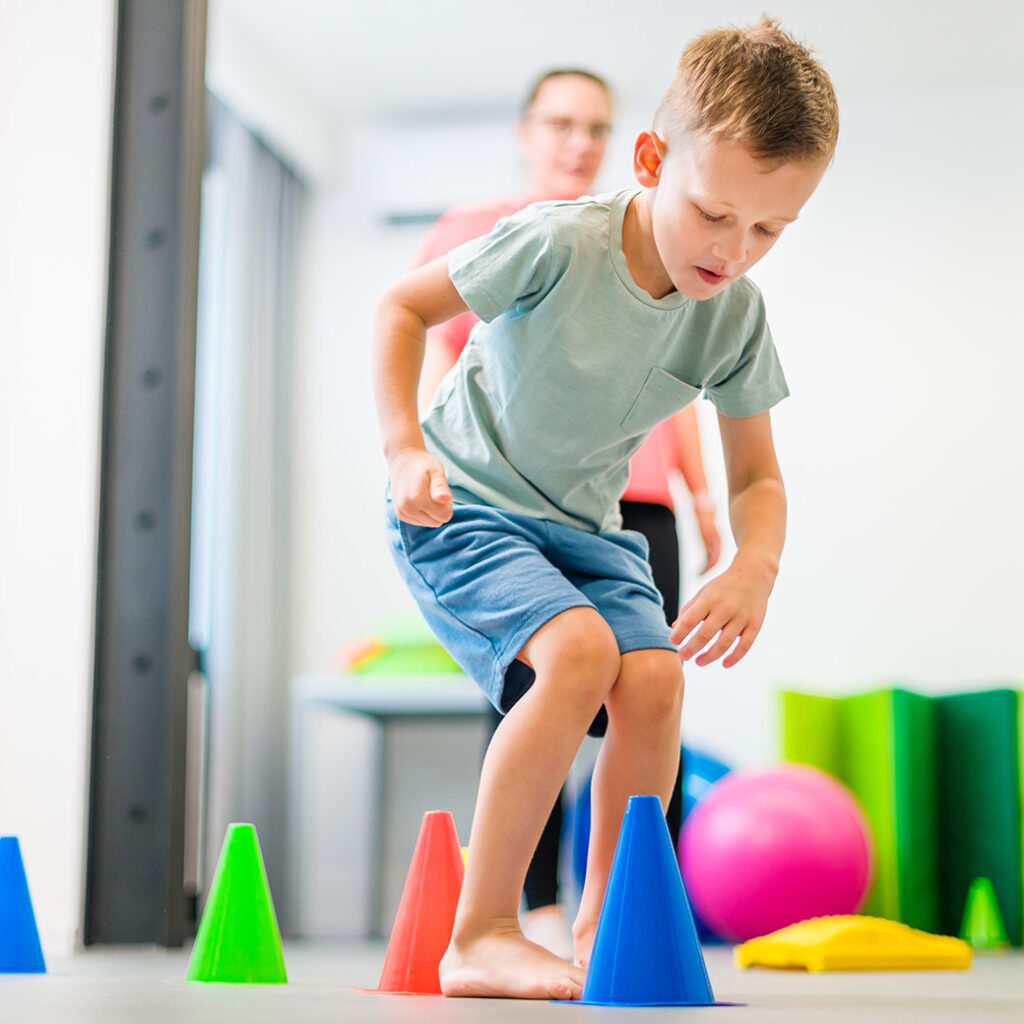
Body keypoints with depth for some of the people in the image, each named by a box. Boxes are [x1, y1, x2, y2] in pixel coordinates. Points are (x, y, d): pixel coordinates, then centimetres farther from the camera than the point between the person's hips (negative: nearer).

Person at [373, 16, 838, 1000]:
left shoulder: (737, 317, -8)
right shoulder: (557, 245, -23)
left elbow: (756, 477, 1)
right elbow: (403, 305, -10)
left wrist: (755, 566, -20)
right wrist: (404, 446, -21)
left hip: (584, 526, 5)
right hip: (460, 508, -5)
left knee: (655, 676, -20)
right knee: (580, 651, -30)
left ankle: (602, 935, -3)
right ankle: (481, 936, -19)